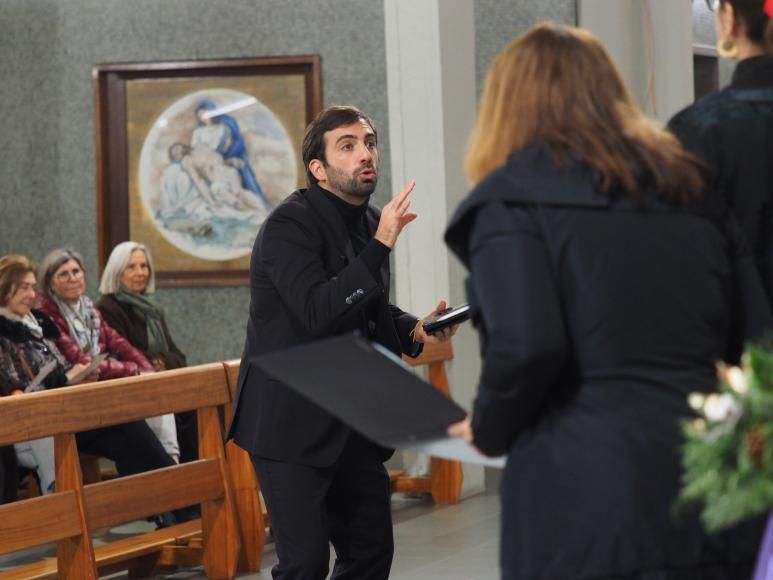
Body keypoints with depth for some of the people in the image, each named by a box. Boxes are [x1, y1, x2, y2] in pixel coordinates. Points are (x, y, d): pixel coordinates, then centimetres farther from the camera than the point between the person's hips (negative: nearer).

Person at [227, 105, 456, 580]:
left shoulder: (369, 223, 9)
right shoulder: (290, 224, -15)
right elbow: (317, 313, -28)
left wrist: (414, 329, 4)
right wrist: (380, 246, -30)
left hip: (351, 422, 8)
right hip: (292, 420, -8)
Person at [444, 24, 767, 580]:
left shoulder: (513, 197, 0)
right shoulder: (687, 191, 18)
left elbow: (525, 347, -14)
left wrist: (489, 429, 3)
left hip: (594, 507, -6)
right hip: (717, 492, 6)